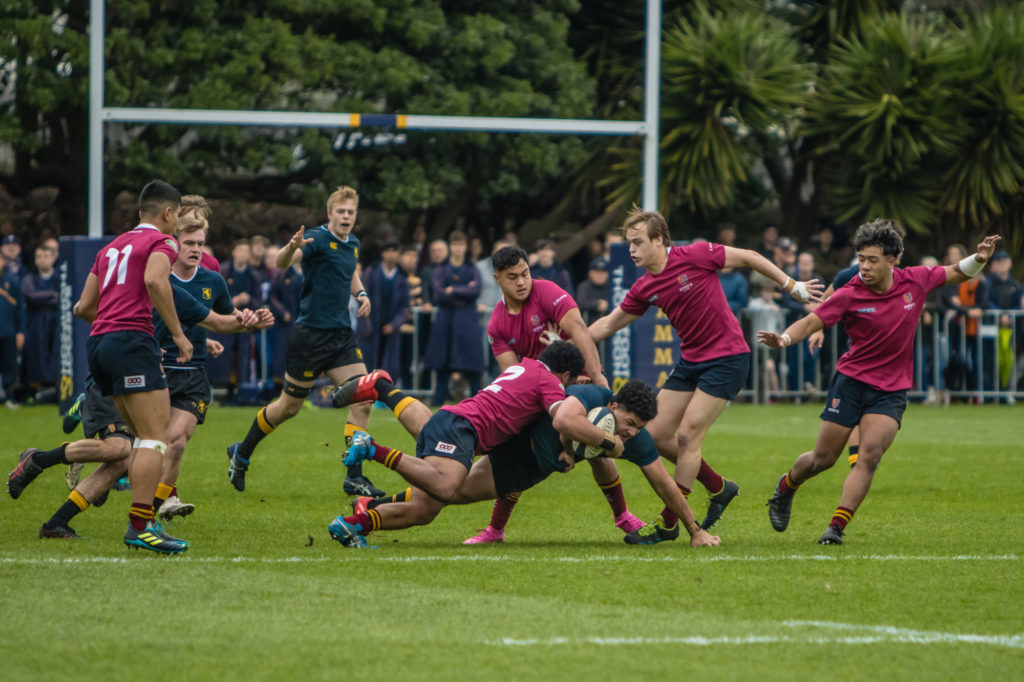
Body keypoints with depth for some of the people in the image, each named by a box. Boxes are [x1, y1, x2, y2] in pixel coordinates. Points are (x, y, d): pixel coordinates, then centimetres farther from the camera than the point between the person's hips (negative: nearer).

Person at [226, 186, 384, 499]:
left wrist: (361, 293, 11)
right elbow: (282, 262, -30)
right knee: (289, 406, 4)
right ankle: (241, 454, 27)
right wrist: (292, 247, -52)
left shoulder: (353, 244, 11)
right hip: (311, 332, -7)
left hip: (342, 333, 7)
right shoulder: (318, 239, -14)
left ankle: (354, 477, -3)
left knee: (362, 399, -7)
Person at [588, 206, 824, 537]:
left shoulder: (694, 256, -16)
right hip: (690, 361, 7)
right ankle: (719, 488, 22)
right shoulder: (644, 289, 3)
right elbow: (608, 324, 14)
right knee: (657, 434, 3)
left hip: (726, 358, -7)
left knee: (688, 435, -12)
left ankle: (669, 523, -4)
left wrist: (792, 286, -4)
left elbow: (748, 258, -6)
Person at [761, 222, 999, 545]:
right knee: (823, 458, 5)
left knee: (870, 454, -19)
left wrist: (978, 259, -8)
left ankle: (837, 526, -16)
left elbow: (957, 273, 12)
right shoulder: (850, 295, -12)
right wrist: (783, 339, -32)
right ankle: (786, 487, 37)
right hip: (851, 381, -1)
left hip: (891, 391, 1)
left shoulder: (915, 281, -4)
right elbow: (811, 322, -12)